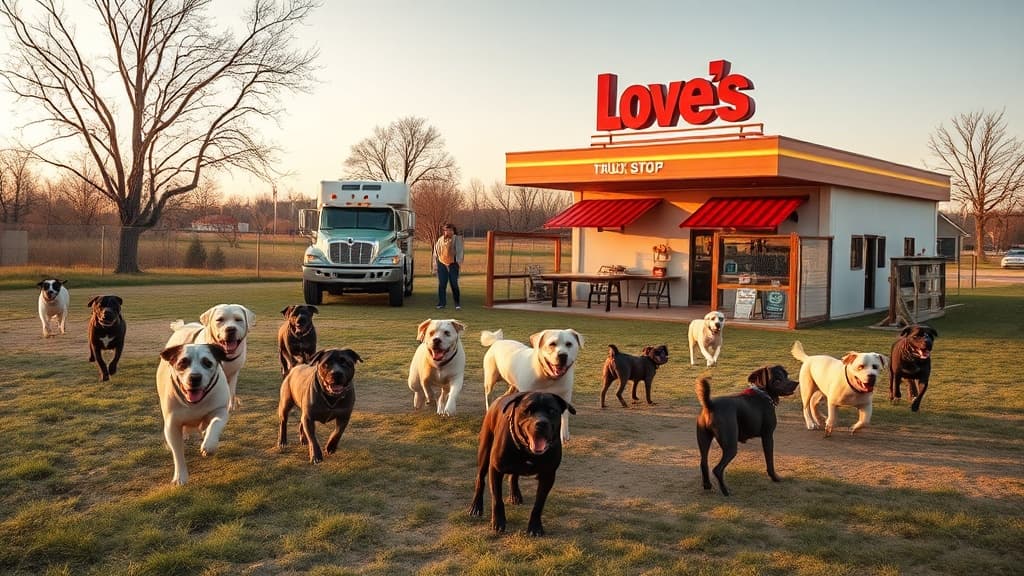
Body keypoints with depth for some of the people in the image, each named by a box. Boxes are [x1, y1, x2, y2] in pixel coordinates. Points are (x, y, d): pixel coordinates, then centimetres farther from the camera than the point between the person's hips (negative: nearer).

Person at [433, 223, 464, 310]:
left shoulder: (457, 239, 1)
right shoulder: (440, 240, 11)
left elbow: (459, 251, -4)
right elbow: (436, 251, 17)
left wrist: (459, 261, -14)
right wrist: (435, 263, 14)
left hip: (452, 264, -3)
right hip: (442, 264, 3)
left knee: (454, 285, -3)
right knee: (441, 285, 4)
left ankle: (457, 303, 4)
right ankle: (442, 303, 12)